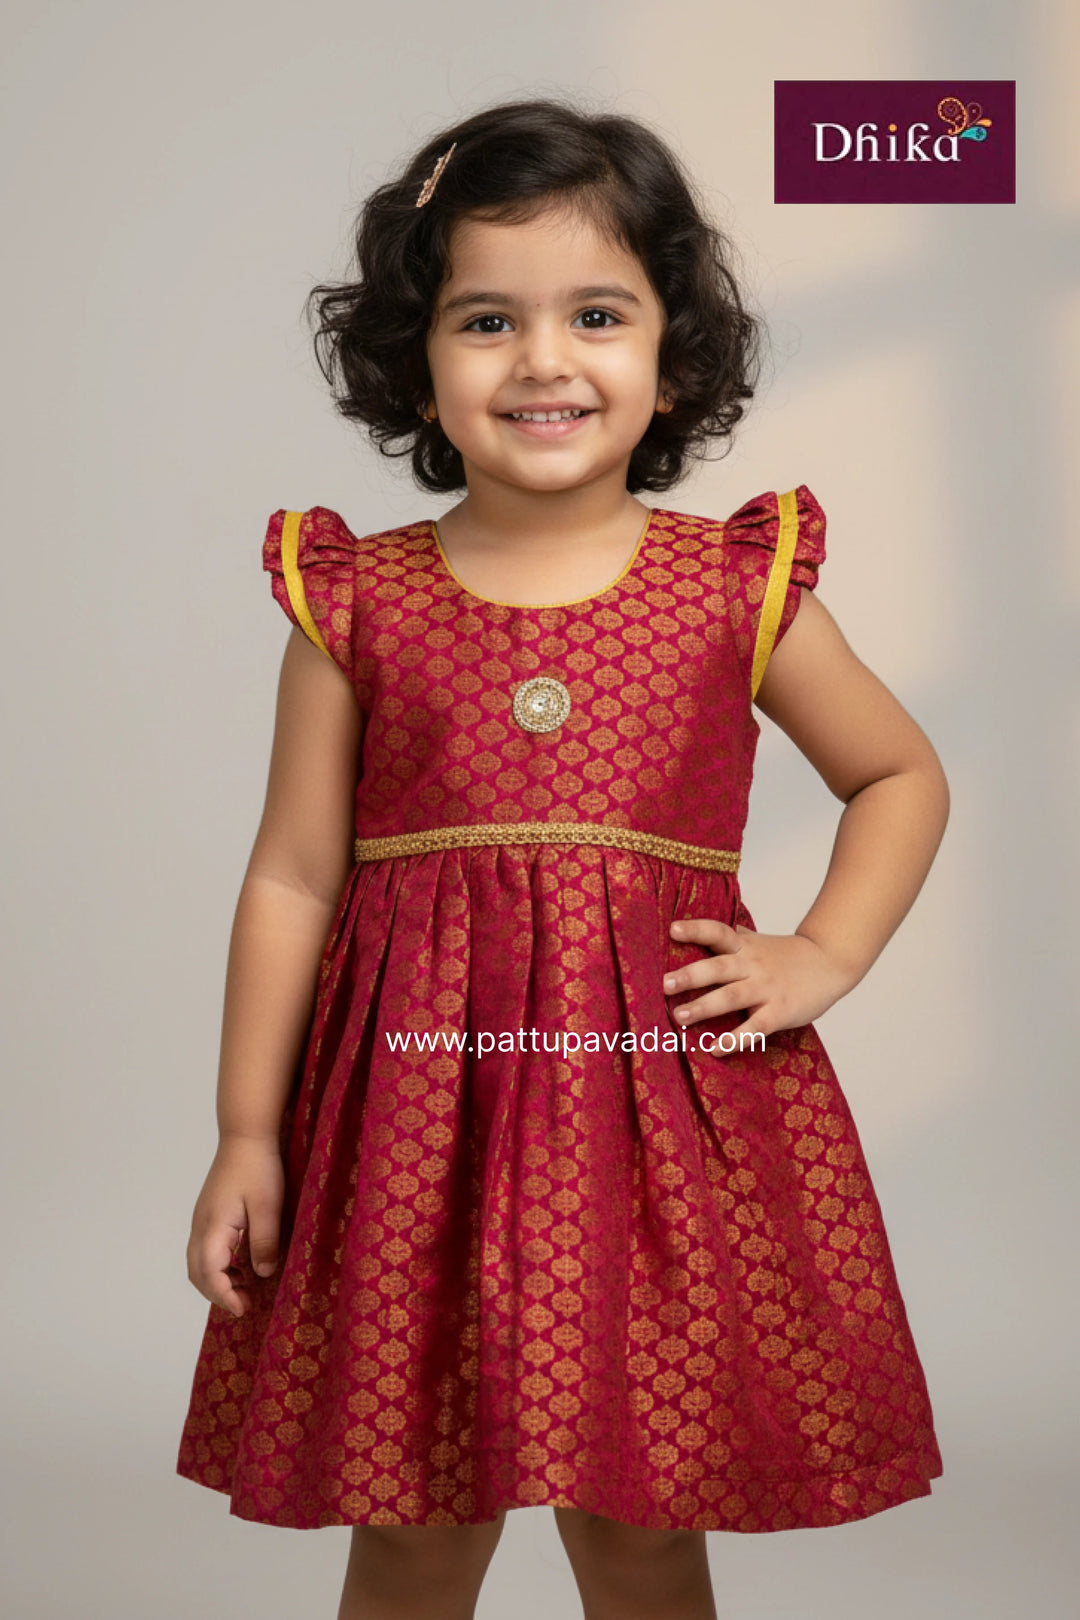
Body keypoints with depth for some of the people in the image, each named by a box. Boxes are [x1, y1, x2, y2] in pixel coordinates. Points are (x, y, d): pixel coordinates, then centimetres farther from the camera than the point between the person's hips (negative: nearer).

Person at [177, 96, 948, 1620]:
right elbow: (294, 877, 4)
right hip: (414, 1110, 0)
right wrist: (247, 1134, 3)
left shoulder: (736, 587, 2)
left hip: (668, 1104, 0)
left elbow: (903, 775, 15)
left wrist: (823, 956, 1)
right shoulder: (355, 601, 2)